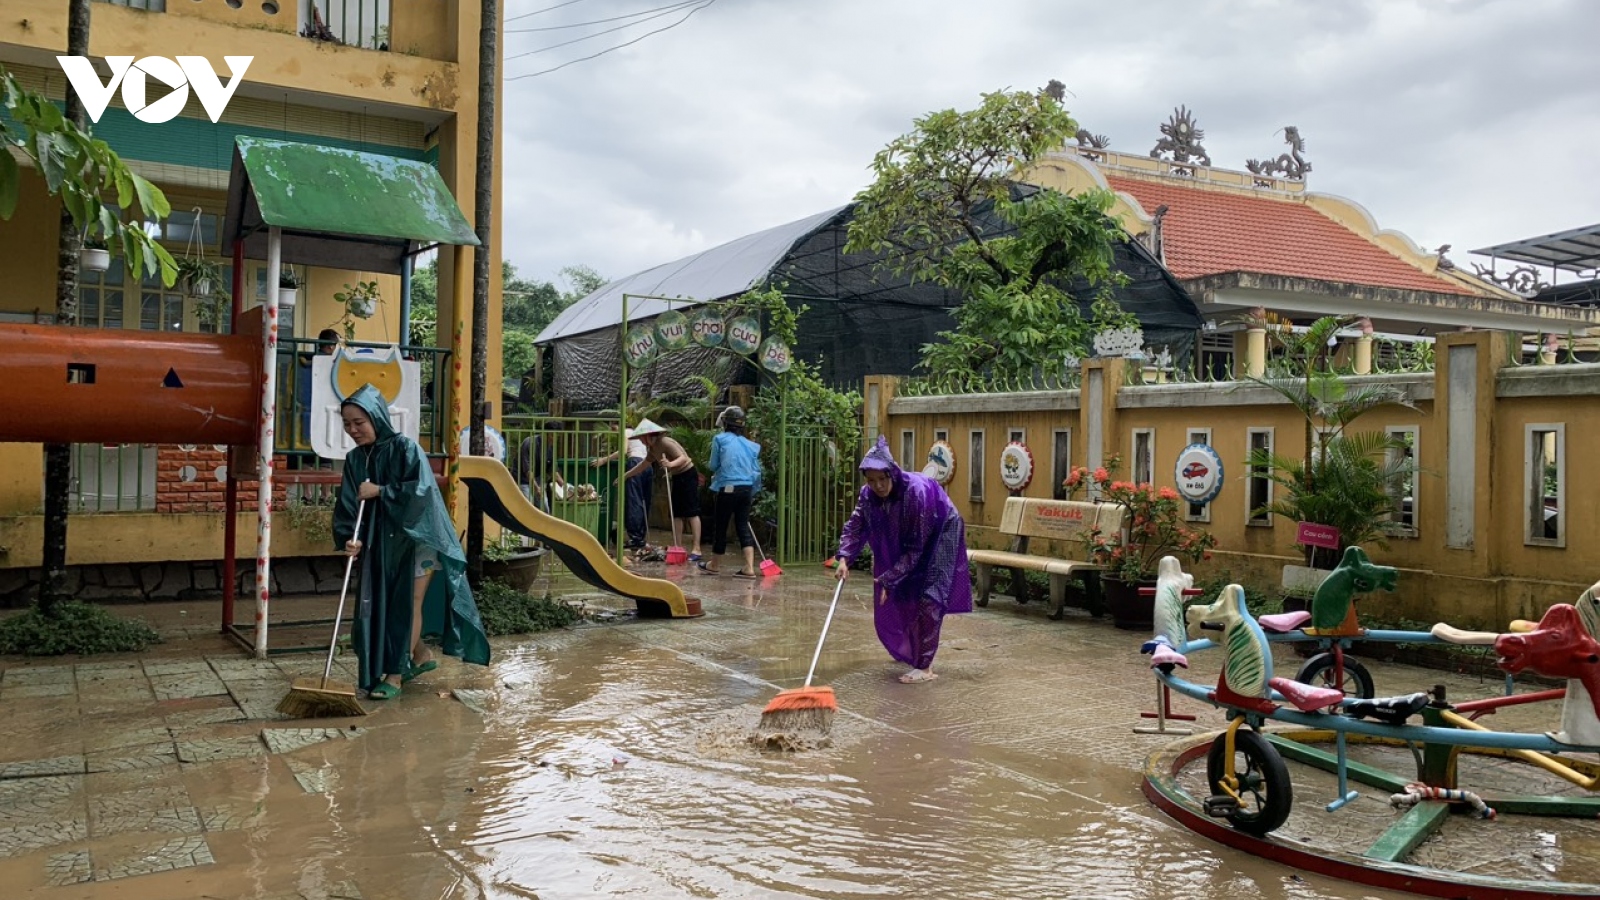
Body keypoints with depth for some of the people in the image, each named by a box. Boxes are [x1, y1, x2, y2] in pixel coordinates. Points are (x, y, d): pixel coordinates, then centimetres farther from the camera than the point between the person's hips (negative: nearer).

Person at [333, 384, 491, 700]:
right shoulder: (355, 459, 3)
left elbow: (421, 489, -25)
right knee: (380, 605, 10)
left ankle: (395, 675, 6)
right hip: (381, 543, 7)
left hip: (415, 538, -6)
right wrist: (350, 538, -18)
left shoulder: (404, 448, -14)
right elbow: (348, 505, -2)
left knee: (409, 604, -1)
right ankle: (422, 656, 29)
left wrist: (379, 491, -22)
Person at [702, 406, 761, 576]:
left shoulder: (720, 439, -3)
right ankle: (749, 568, -2)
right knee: (743, 526, 8)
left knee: (720, 526, 9)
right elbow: (757, 472, 10)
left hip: (727, 489, -4)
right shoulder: (751, 445, 9)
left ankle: (713, 564, 25)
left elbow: (713, 466, 3)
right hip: (747, 490, 4)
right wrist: (753, 492, 19)